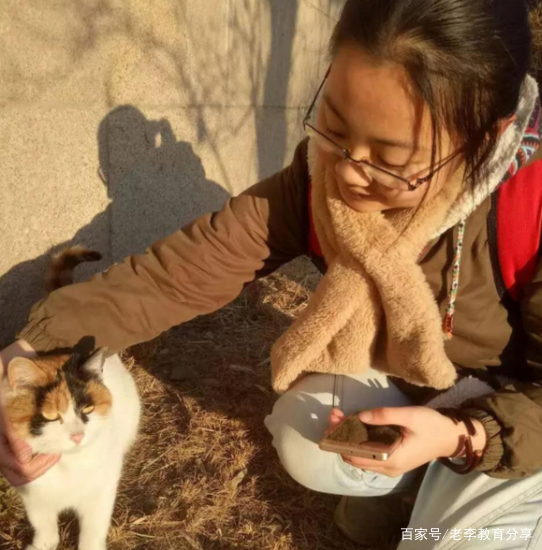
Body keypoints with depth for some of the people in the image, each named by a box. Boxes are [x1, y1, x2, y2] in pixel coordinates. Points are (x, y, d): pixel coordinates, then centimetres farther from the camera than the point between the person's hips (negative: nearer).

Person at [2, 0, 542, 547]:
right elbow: (186, 265, -26)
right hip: (397, 382, 3)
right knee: (302, 441, -20)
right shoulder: (319, 178, -23)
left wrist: (459, 436, -41)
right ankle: (410, 485, 12)